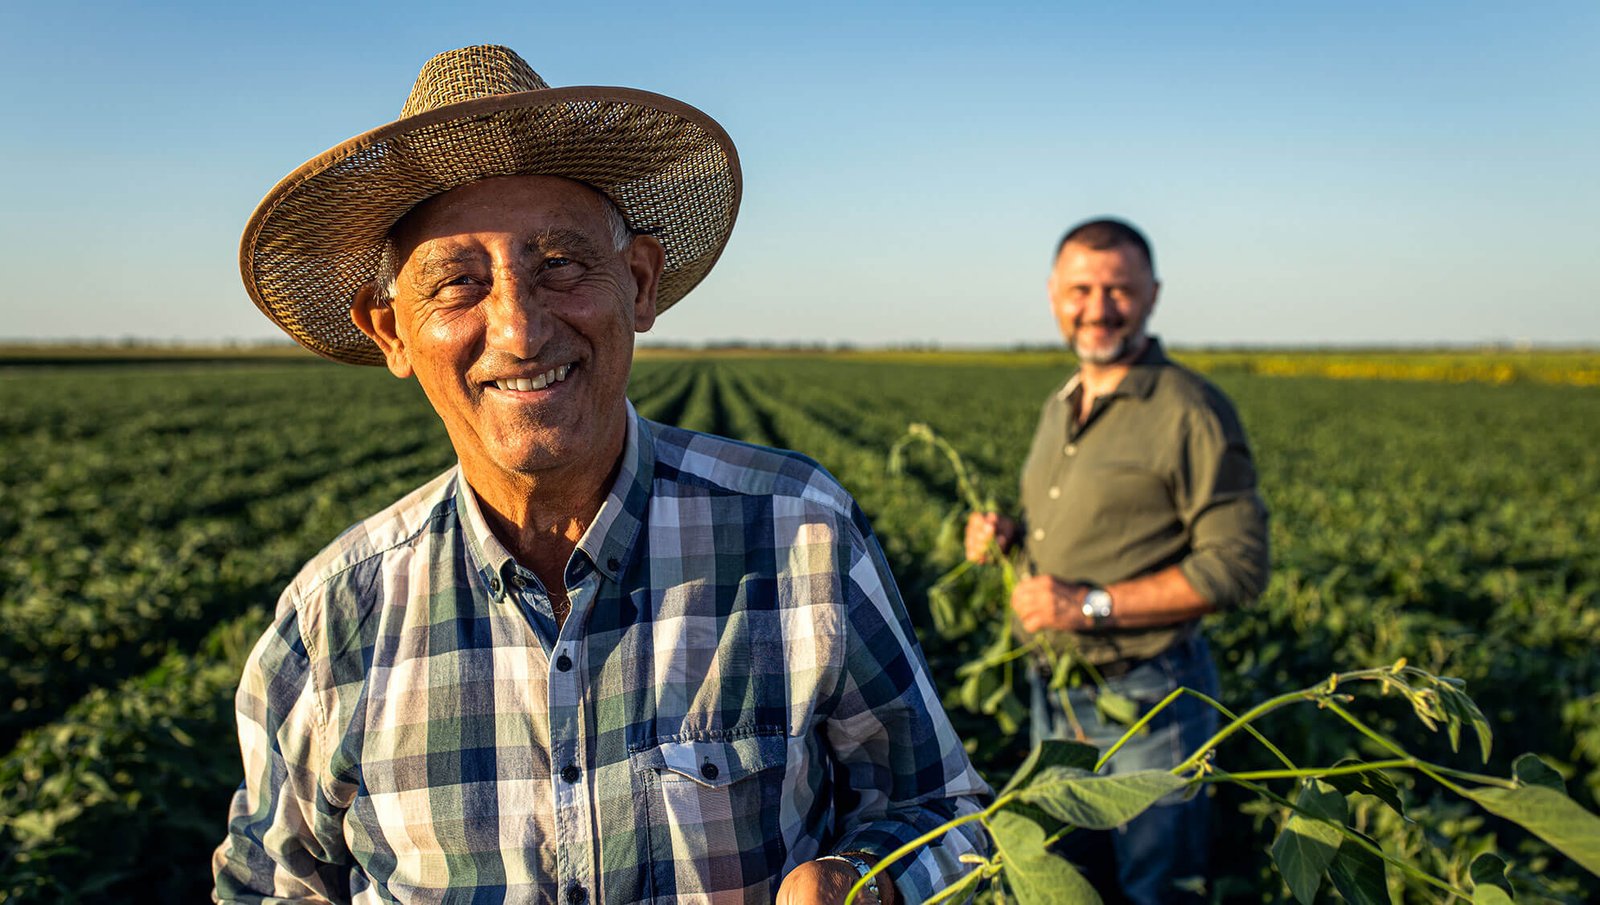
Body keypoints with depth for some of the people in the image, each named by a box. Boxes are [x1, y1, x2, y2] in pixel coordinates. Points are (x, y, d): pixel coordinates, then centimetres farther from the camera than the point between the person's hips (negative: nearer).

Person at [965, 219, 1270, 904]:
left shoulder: (1192, 411, -16)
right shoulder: (1058, 409, 9)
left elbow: (1237, 566, -20)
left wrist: (1092, 604, -23)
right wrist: (1008, 534, 1)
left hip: (1147, 700, -7)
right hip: (1054, 694, 8)